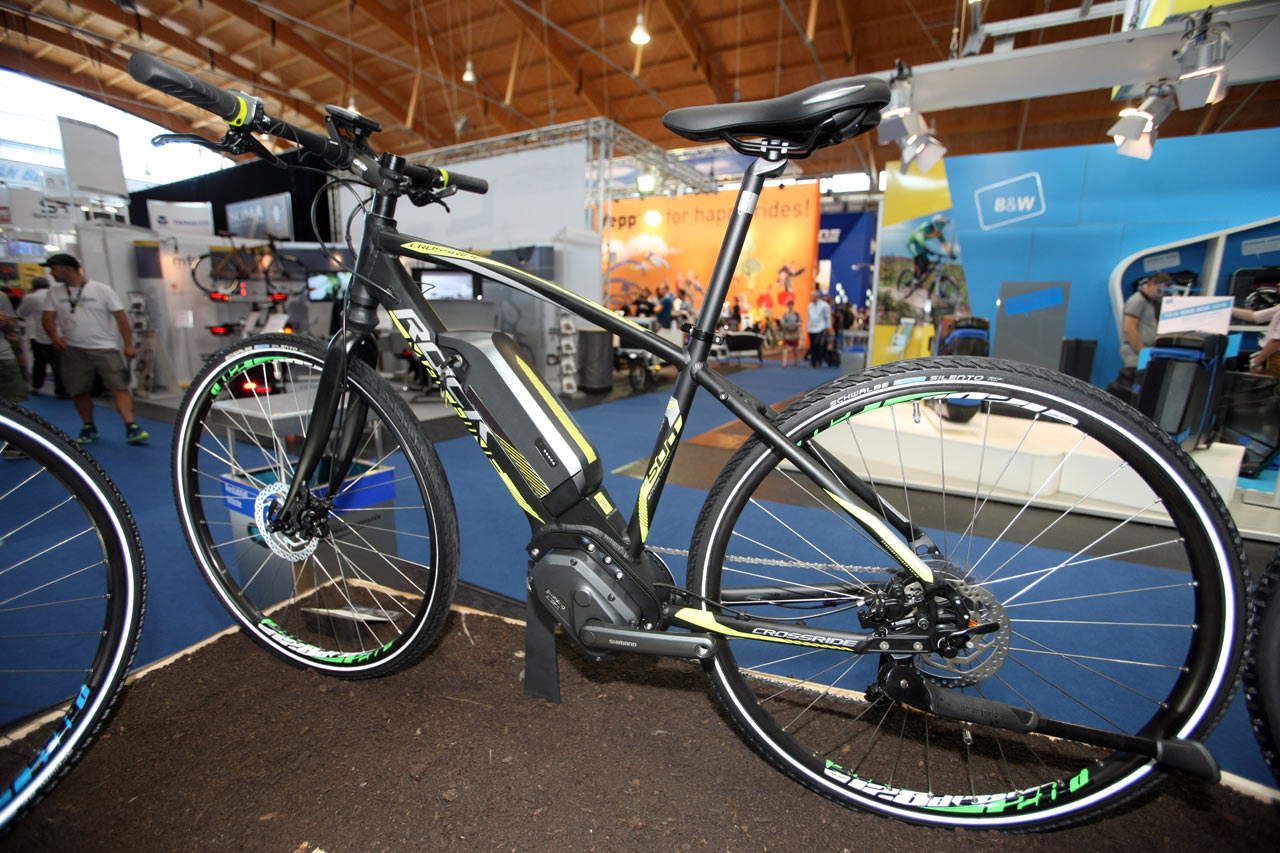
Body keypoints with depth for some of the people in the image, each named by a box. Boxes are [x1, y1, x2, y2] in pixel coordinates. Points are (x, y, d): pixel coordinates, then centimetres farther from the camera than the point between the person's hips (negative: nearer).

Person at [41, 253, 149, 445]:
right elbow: (49, 318, 6)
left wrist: (128, 345, -10)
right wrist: (54, 335, -16)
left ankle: (131, 427, -16)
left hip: (105, 348, -4)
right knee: (78, 392, 5)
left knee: (120, 387, -13)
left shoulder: (101, 290, 0)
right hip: (73, 350, 4)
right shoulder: (54, 294, 11)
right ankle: (89, 427, 20)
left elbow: (120, 317, -3)